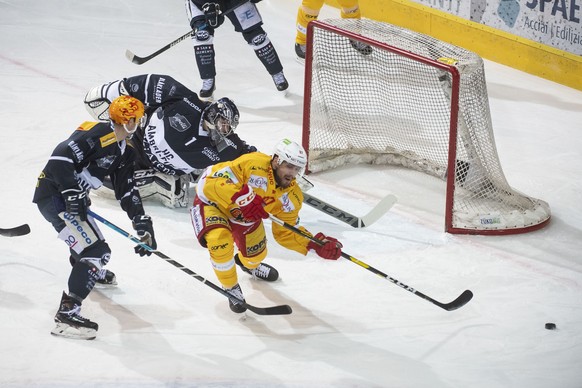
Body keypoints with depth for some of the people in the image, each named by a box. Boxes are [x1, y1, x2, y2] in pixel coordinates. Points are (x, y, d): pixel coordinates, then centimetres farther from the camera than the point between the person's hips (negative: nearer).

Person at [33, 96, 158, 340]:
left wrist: (142, 224, 7)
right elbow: (60, 158, -29)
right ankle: (67, 315, -22)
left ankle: (91, 271, 70)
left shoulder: (123, 150, 10)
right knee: (96, 251, -18)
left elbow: (127, 191, 13)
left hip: (72, 197, 10)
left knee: (87, 237, 36)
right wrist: (73, 195, -30)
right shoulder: (98, 134, -21)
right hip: (54, 195, -10)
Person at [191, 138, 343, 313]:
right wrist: (242, 197, -53)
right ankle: (231, 289, -4)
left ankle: (248, 264, 64)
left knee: (256, 254, 20)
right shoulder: (252, 164, -37)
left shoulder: (292, 196, -16)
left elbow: (285, 232, -9)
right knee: (220, 240, -33)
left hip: (243, 215, 7)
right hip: (212, 201, -6)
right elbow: (213, 180, -41)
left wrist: (315, 244, -25)